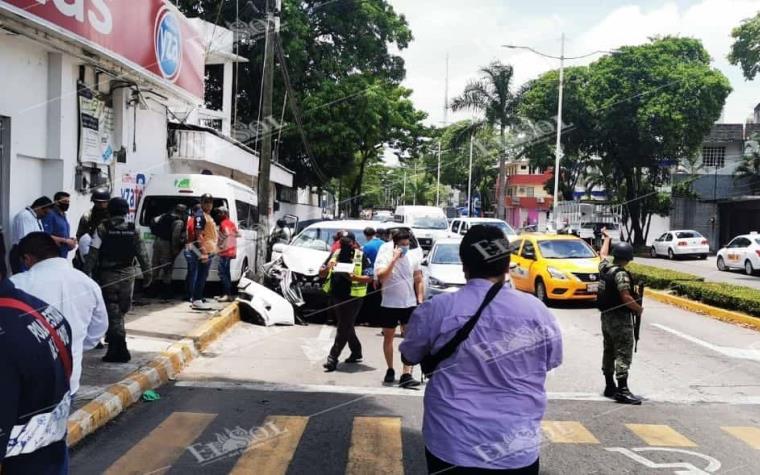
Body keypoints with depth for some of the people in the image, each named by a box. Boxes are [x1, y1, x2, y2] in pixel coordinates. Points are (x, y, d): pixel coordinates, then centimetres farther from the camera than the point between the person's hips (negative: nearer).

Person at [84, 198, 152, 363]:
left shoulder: (103, 228, -5)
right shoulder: (133, 229, 3)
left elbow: (93, 253, -11)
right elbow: (142, 254, 1)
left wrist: (87, 273, -9)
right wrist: (147, 274, 6)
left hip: (108, 275, -3)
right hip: (127, 275, 3)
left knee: (113, 311, -1)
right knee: (120, 310, 17)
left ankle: (119, 349, -7)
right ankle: (115, 344, 29)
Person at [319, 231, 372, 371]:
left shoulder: (361, 256, -4)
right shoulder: (334, 254, 10)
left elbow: (369, 278, -8)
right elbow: (321, 274, 11)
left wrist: (355, 277, -25)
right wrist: (327, 268, -11)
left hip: (352, 297, -6)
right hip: (335, 296, 6)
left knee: (343, 328, -4)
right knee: (346, 326, 17)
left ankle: (333, 358, -2)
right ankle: (356, 352, 33)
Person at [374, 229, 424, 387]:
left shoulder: (413, 258, 2)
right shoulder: (384, 257, -5)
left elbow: (419, 281, 8)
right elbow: (381, 276, -23)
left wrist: (420, 300, 1)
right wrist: (394, 258, -24)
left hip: (410, 304, 1)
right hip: (389, 305, -1)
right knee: (388, 337, 11)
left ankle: (406, 374, -9)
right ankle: (390, 369, 28)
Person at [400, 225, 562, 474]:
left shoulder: (437, 309, -12)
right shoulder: (537, 310, -6)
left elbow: (409, 356, 4)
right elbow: (553, 361, 11)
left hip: (452, 447, -1)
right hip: (519, 451, 2)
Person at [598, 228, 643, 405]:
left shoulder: (604, 267, 5)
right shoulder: (621, 274, -18)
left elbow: (603, 254, 27)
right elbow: (626, 298, -25)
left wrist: (607, 238, 41)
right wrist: (639, 309, -9)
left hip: (606, 316, 9)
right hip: (620, 319, -9)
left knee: (609, 351, 15)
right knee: (623, 354, -8)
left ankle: (609, 387, 23)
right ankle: (622, 390, -11)